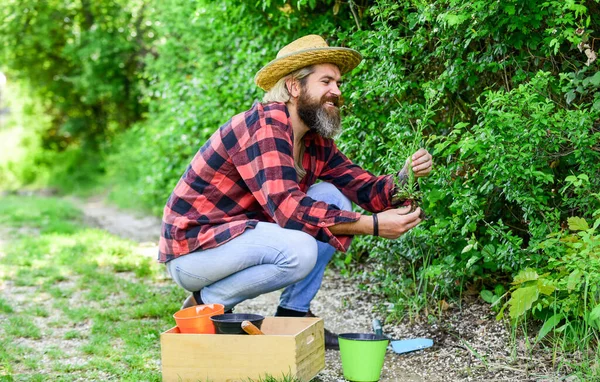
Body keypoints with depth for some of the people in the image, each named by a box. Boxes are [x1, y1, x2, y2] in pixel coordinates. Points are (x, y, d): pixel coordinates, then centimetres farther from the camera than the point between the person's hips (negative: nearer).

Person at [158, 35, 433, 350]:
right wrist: (373, 225, -32)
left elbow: (368, 190, 5)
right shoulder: (265, 125, -22)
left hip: (238, 236, 9)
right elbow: (287, 207, -32)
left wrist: (405, 177, -17)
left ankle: (294, 313, 3)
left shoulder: (316, 143, 7)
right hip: (191, 250, -9)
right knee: (299, 250, -31)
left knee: (331, 197, 0)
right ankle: (209, 304, -7)